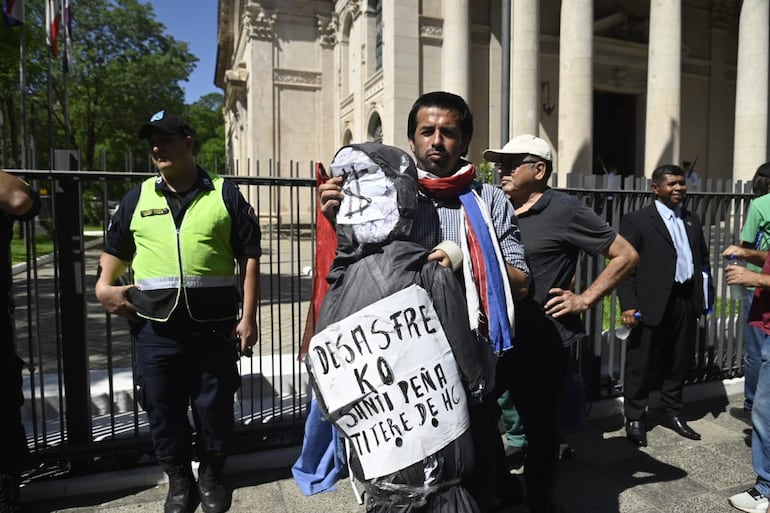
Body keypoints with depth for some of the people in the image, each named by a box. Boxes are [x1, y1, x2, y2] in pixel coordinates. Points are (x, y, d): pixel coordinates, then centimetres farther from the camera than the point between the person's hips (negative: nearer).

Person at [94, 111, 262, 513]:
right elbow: (115, 247, 22)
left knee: (215, 405, 8)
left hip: (214, 321, -2)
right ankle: (179, 480, 31)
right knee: (163, 407, 10)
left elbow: (249, 258, 0)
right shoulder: (138, 198, 11)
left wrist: (248, 317, -5)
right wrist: (104, 286, 2)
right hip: (157, 324, 3)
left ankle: (211, 476, 31)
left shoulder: (225, 195, 2)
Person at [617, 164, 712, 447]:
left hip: (686, 302, 6)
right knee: (640, 364, 4)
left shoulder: (692, 220, 15)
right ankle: (635, 418, 19)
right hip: (652, 304, -6)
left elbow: (703, 258, 19)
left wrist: (704, 296, 9)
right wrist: (628, 304, -16)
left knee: (679, 361, 16)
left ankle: (672, 413, 34)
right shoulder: (636, 220, -4)